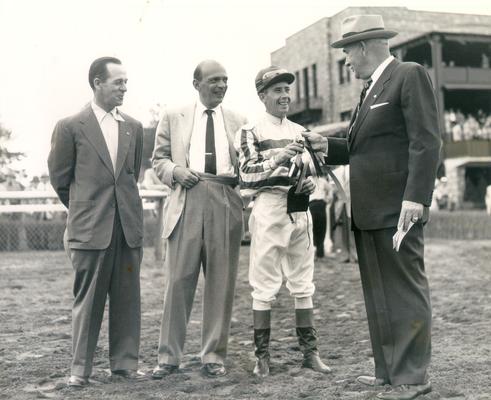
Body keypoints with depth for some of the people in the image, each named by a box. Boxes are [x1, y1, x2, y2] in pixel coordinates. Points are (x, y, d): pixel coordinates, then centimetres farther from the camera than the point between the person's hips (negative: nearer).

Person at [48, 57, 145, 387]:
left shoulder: (134, 128, 9)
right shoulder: (71, 127, -2)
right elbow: (59, 178, 5)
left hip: (129, 225, 4)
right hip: (90, 227, -4)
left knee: (127, 297, 7)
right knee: (88, 299, 3)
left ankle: (125, 362, 18)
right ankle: (81, 368, 13)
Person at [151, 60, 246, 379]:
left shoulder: (238, 121, 15)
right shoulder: (173, 118, 12)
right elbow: (159, 158, 13)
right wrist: (175, 171, -6)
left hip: (226, 204, 2)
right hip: (187, 201, -1)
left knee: (221, 282, 3)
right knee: (179, 280, -2)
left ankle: (214, 356, 13)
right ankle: (169, 356, 8)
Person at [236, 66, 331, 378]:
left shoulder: (300, 131, 16)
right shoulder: (250, 132, 1)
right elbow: (247, 175, -9)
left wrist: (311, 184, 0)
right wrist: (280, 157, -22)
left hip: (300, 209, 5)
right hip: (268, 208, -5)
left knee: (304, 284, 8)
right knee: (265, 285, -2)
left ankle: (310, 351, 15)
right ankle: (262, 355, 6)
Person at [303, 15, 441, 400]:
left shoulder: (410, 75, -6)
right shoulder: (371, 89, 20)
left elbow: (426, 141, -14)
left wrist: (415, 196, -21)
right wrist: (328, 146, 14)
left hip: (397, 207, -9)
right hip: (368, 210, 9)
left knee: (406, 290, -3)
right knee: (378, 294, 11)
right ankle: (388, 369, 20)